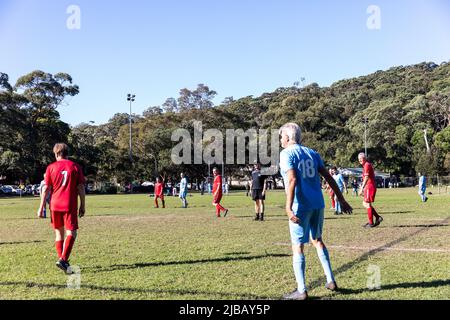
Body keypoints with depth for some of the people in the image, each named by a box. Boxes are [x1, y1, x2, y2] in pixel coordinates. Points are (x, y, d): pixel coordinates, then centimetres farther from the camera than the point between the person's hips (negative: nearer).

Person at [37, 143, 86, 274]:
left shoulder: (51, 167, 3)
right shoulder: (76, 167, 2)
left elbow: (46, 188, 1)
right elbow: (81, 188, 0)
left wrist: (41, 207, 6)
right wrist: (83, 206, 6)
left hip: (55, 205, 2)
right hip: (70, 206, -2)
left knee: (59, 233, 15)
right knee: (71, 233, -1)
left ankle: (62, 261, 19)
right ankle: (63, 259, -18)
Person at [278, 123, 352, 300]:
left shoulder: (286, 154, -6)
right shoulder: (312, 153, 13)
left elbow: (292, 180, -20)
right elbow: (329, 178, 11)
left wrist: (288, 208, -26)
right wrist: (342, 200, 16)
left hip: (301, 206, -7)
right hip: (318, 204, 7)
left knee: (297, 247, 2)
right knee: (317, 240, 22)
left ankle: (301, 290, 5)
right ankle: (331, 281, 24)